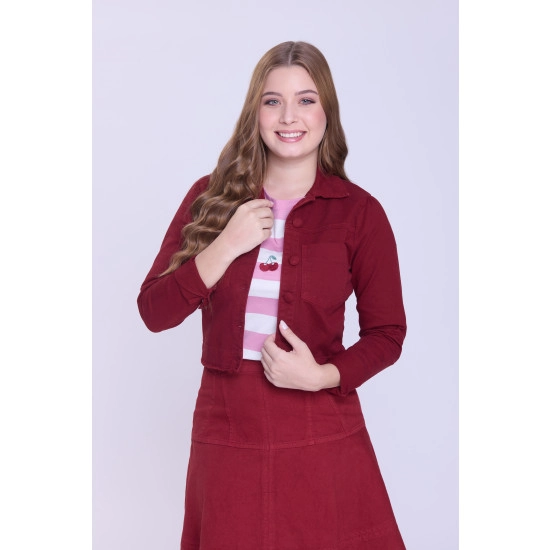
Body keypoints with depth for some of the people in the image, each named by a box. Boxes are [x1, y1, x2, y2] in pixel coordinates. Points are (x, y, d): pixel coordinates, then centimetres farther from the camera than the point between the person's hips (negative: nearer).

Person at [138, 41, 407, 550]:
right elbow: (153, 312, -1)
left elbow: (387, 333, 2)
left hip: (322, 442, -1)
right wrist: (227, 247, -13)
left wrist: (322, 375, -15)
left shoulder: (359, 212, -2)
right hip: (226, 436, 2)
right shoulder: (211, 197, 3)